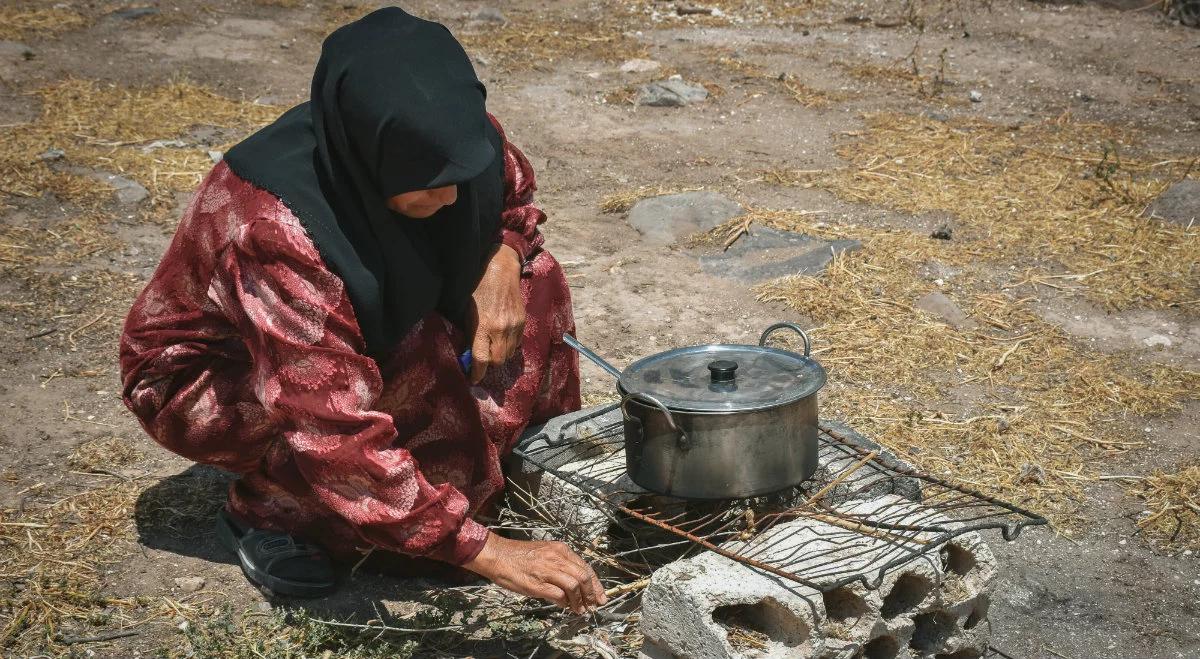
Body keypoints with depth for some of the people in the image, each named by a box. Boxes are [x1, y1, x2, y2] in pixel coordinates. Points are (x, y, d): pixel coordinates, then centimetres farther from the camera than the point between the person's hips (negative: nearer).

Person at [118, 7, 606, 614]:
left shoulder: (425, 139, -21)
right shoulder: (276, 229, -41)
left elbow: (511, 189, 3)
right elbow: (337, 429, -42)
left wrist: (502, 262, -20)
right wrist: (484, 551, -43)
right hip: (201, 381, -6)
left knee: (531, 281, -9)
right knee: (416, 375, -32)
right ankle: (268, 508, -10)